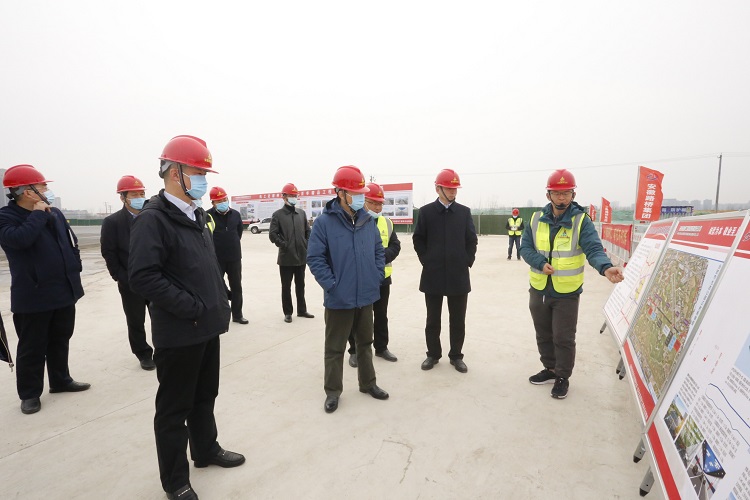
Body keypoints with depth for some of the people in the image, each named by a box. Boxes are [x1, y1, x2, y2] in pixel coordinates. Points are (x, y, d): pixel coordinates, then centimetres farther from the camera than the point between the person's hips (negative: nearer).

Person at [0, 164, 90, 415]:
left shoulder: (54, 213, 8)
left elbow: (71, 242, 14)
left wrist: (74, 270, 10)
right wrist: (38, 214, -19)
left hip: (65, 291, 6)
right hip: (33, 296, -6)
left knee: (60, 340, 17)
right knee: (32, 347, 6)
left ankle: (61, 380, 32)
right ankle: (29, 393, 20)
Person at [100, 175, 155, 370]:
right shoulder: (112, 221, -5)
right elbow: (109, 254, -6)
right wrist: (123, 278, -9)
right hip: (130, 283, -2)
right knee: (136, 322, 11)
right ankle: (144, 354, 27)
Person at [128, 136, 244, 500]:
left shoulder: (196, 216, 11)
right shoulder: (153, 219, -15)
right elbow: (143, 277, -23)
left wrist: (220, 306, 10)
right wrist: (192, 309, -21)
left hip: (209, 327, 8)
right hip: (178, 333, -8)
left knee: (205, 396, 22)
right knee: (174, 407, 9)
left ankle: (206, 450, 43)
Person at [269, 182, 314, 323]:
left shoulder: (302, 213, 9)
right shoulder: (278, 215, -3)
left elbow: (308, 231, 13)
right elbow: (272, 234, -9)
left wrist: (306, 245, 2)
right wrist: (283, 245, -12)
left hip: (301, 256, 4)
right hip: (286, 257, -4)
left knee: (300, 285, 15)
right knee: (286, 287, 6)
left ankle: (302, 310, 28)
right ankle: (288, 312, 18)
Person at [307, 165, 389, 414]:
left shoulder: (367, 220, 3)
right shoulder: (324, 222, -12)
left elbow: (379, 251, 13)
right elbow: (315, 258, -13)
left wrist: (377, 276, 4)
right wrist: (332, 285, -16)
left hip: (366, 296, 5)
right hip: (339, 299, -5)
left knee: (365, 342, 20)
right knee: (335, 347, 10)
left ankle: (368, 383, 38)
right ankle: (332, 391, 28)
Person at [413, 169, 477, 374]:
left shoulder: (464, 212, 5)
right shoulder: (426, 211, 0)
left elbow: (471, 240, 8)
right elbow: (418, 239, 4)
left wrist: (467, 261, 0)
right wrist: (426, 260, -2)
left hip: (459, 275, 1)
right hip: (433, 275, -1)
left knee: (458, 320, 9)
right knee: (432, 319, 10)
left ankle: (456, 355, 25)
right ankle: (433, 354, 25)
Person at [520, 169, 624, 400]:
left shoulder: (581, 221, -10)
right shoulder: (537, 219, -1)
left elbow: (594, 249, -22)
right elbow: (525, 247, 0)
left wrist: (605, 268, -42)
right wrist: (541, 263, -19)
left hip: (567, 293, -3)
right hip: (538, 290, 4)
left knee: (564, 338, 7)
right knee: (544, 335, 18)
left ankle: (562, 378, 28)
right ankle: (550, 369, 39)